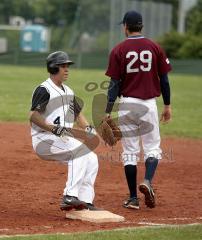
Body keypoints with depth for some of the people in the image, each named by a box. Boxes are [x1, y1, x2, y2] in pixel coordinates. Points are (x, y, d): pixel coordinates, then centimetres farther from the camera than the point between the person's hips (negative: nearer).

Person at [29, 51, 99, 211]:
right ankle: (70, 196, -32)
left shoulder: (68, 92, 18)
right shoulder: (44, 90, -9)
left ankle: (85, 201, -4)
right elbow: (33, 116, -19)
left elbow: (78, 114, 25)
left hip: (63, 140, 9)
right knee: (80, 151, -27)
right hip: (44, 139, -9)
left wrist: (88, 128, 5)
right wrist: (54, 129, -28)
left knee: (91, 159, -2)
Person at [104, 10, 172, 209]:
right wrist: (167, 105, 12)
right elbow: (164, 79, 2)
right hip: (149, 104, 0)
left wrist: (108, 111, -4)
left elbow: (114, 83, -6)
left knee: (130, 152, 7)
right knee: (152, 148, 9)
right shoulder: (155, 48, 0)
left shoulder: (118, 50, -4)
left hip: (126, 104, 0)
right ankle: (147, 181, -18)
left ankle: (133, 198, 7)